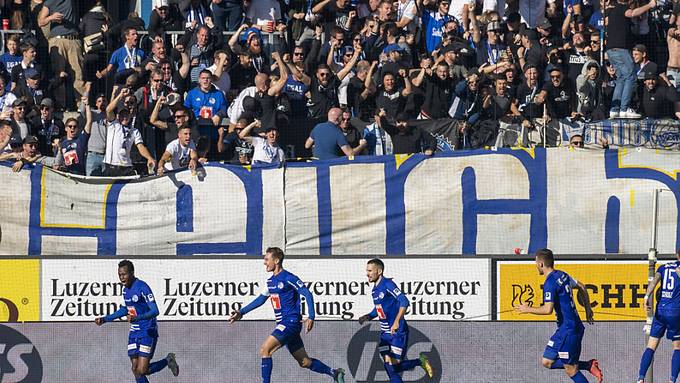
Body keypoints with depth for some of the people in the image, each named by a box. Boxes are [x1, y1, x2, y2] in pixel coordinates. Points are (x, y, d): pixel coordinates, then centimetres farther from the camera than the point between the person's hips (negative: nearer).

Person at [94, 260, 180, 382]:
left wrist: (136, 318, -37)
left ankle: (167, 361, 13)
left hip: (148, 332, -8)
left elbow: (155, 311, -23)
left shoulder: (142, 287, -18)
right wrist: (105, 319, 20)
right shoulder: (125, 289, 7)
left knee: (141, 371, -12)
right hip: (134, 334, 8)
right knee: (135, 371, 3)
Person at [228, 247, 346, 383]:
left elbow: (307, 294, -14)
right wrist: (241, 312, 23)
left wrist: (311, 318, -23)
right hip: (283, 324, 9)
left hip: (291, 322, -9)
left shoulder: (288, 278, -11)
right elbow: (261, 299, 27)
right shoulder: (271, 281, 15)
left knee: (265, 349, -18)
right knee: (304, 362, 11)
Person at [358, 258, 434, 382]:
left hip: (398, 332, -8)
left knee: (394, 366, -10)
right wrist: (368, 317, 7)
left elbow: (404, 302, -24)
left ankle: (421, 361, 13)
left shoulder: (387, 284, -15)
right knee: (389, 367, -2)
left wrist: (396, 322, -32)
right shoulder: (374, 290, 12)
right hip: (385, 334, 8)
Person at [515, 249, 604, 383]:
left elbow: (548, 309, -26)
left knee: (571, 370, -2)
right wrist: (588, 308, 34)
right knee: (547, 362, 11)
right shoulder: (562, 275, 10)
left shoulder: (550, 283, -18)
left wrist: (528, 309, -11)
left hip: (568, 330, -9)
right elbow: (581, 287, 24)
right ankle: (588, 366, 8)